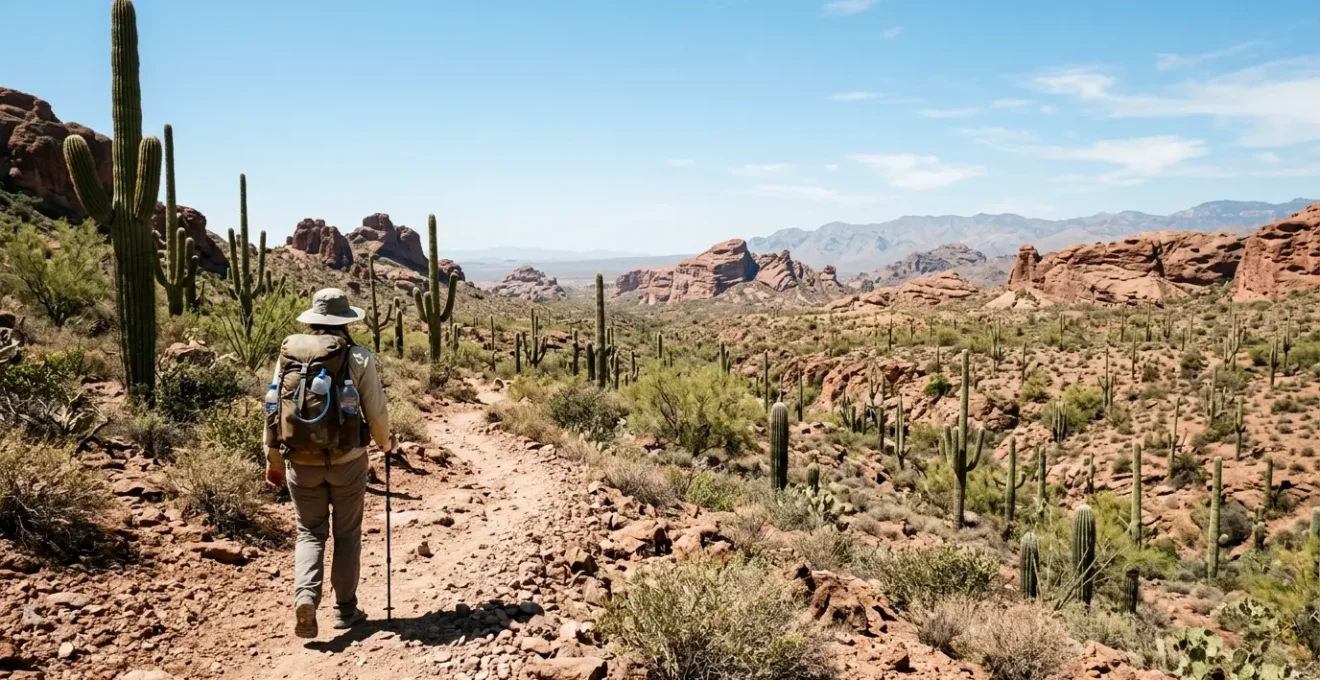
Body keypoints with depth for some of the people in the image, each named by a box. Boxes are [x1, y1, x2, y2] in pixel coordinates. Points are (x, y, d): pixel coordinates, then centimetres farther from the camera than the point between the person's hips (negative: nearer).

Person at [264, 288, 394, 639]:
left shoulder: (288, 353, 2)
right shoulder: (357, 357, -8)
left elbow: (273, 410, 5)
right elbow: (376, 411, -5)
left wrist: (273, 460, 15)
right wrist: (385, 441, 16)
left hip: (300, 462, 2)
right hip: (347, 460, -2)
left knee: (310, 532, 14)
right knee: (346, 534, 13)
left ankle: (305, 596, -6)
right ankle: (345, 609, 19)